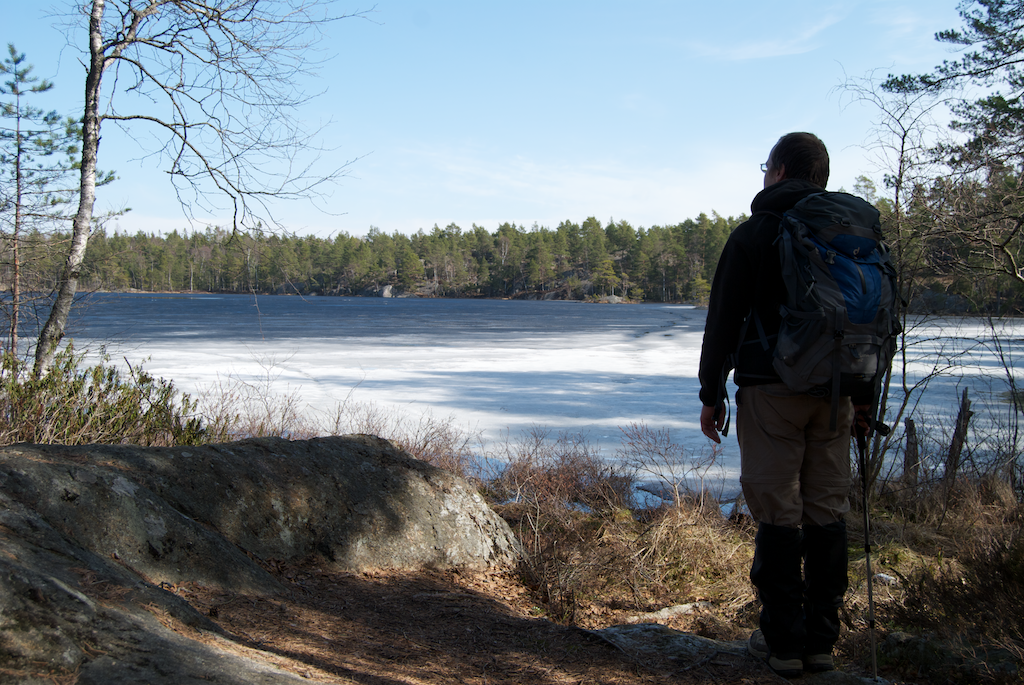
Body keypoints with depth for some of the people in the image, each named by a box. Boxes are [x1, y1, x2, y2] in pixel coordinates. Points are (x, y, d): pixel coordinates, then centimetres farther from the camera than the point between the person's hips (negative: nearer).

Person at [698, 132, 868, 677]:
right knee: (827, 514, 7)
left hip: (771, 388, -4)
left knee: (778, 514, -1)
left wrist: (711, 394, 2)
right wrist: (863, 396, 21)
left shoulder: (754, 233, -1)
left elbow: (723, 321, -3)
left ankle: (783, 641, 3)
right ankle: (821, 640, 13)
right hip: (833, 393, 5)